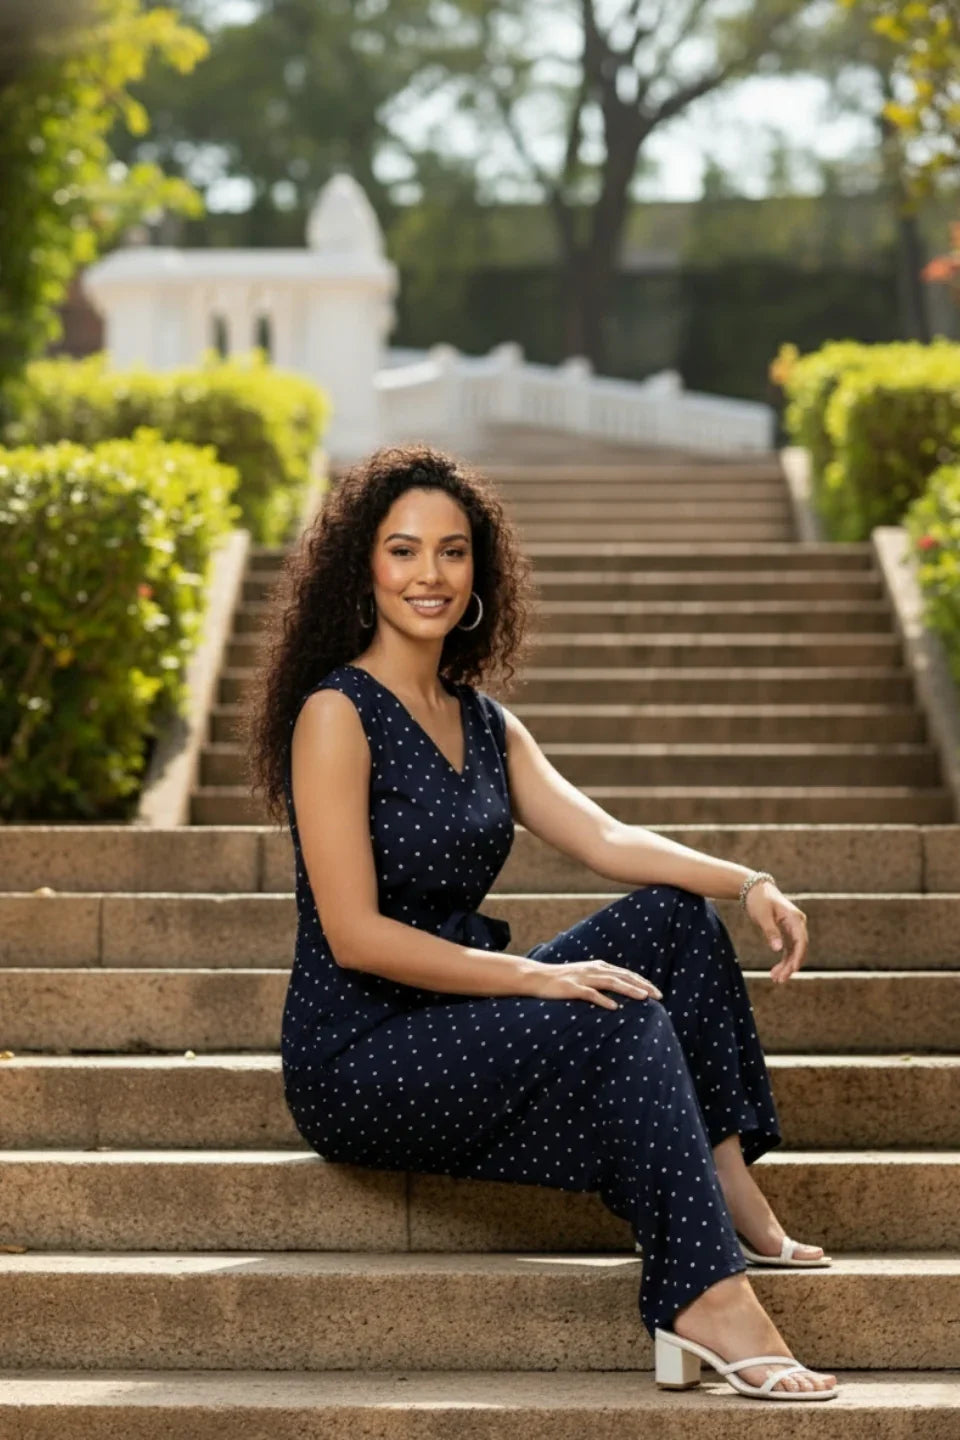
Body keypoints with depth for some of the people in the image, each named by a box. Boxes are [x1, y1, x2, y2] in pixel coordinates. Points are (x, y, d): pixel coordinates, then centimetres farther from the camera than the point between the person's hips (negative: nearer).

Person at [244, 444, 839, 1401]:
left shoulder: (482, 722, 13)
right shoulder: (335, 714, -13)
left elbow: (602, 837, 3)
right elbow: (355, 936, -18)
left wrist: (747, 883, -14)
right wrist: (536, 975, -21)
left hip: (460, 1025, 8)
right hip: (356, 1061, -8)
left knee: (676, 914, -5)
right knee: (626, 1017, -25)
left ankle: (738, 1205, -12)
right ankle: (709, 1305, -27)